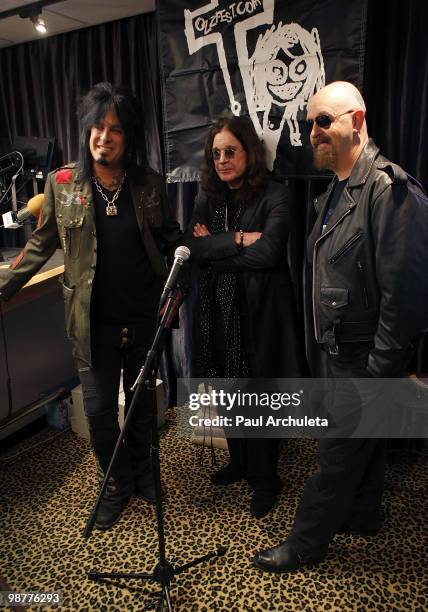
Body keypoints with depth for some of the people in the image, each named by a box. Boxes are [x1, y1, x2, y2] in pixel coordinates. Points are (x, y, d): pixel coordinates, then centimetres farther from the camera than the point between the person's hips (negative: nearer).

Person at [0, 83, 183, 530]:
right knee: (99, 408, 7)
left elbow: (168, 237, 9)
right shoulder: (63, 183, -4)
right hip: (94, 321, -1)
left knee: (142, 400, 17)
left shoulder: (148, 183, -2)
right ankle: (116, 485, 34)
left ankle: (142, 474, 42)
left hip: (145, 316, 1)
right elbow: (42, 244, 4)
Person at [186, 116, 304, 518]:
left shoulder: (274, 196, -7)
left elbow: (268, 251, -21)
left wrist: (215, 246, -10)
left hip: (258, 310, -5)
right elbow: (193, 248, -4)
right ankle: (239, 462, 38)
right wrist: (238, 240, -15)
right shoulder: (208, 199, 9)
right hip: (218, 310, 5)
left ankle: (264, 479, 26)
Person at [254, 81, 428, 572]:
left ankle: (305, 545, 24)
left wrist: (380, 369, -21)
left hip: (365, 359, -9)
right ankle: (362, 517, 45)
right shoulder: (335, 191, 11)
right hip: (342, 349, 9)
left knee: (338, 454, 6)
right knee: (362, 442, 24)